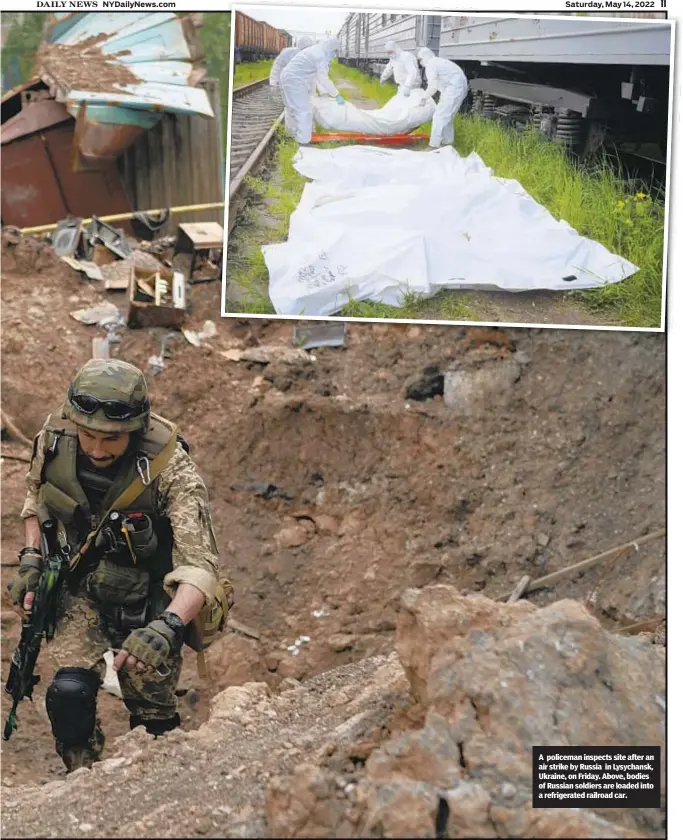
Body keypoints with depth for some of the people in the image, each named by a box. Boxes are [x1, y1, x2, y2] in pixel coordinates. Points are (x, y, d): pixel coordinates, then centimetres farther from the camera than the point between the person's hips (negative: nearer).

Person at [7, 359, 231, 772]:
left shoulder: (169, 467, -30)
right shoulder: (55, 439, -17)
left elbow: (200, 566, -36)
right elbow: (37, 500, 7)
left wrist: (167, 628, -52)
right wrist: (31, 562, -5)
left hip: (150, 601, -2)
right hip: (84, 589, 2)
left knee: (152, 721, 4)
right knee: (70, 694, -18)